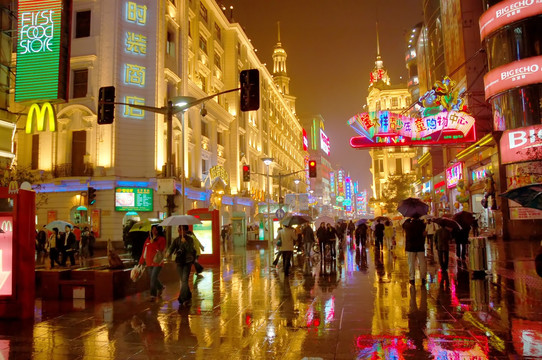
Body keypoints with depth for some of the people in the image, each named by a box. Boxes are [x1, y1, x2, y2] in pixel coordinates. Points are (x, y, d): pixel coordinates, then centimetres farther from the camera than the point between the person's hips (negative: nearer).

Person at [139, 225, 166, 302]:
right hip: (149, 262, 5)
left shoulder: (162, 239, -5)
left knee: (153, 277, -13)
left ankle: (153, 295, -3)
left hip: (158, 262, -5)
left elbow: (161, 250, -15)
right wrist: (141, 261, 12)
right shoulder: (148, 239, 9)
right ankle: (160, 287, 41)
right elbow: (144, 250, 12)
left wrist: (153, 242, -26)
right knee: (152, 277, 14)